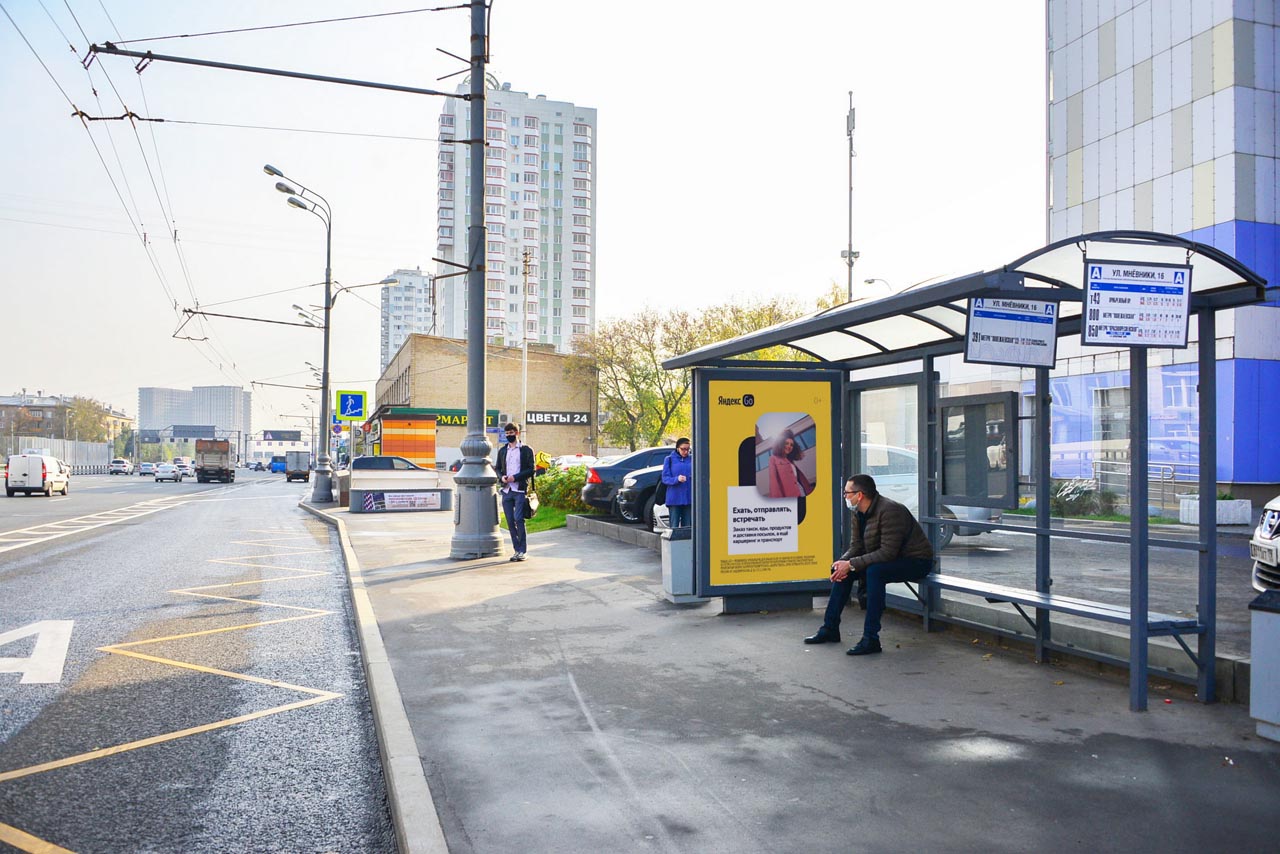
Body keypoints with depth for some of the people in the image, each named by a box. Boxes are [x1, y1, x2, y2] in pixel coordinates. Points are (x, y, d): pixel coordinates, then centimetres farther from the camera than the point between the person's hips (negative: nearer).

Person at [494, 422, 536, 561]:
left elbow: (531, 470, -2)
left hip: (520, 490, -5)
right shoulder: (502, 451, 18)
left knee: (518, 519, -14)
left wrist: (515, 477, -13)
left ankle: (522, 550, -7)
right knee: (510, 521, 3)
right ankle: (517, 549, 11)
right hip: (506, 490, 5)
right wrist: (501, 477, -2)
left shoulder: (526, 450, 3)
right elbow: (498, 468, 20)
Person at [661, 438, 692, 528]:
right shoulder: (669, 460, 2)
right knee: (674, 525, -2)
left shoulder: (691, 460, 9)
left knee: (687, 525, 6)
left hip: (688, 498, 3)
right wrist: (676, 479, -21)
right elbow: (665, 478, -3)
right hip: (674, 498, -3)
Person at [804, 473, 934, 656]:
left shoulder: (889, 511, -27)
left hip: (916, 562, -9)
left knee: (874, 571, -35)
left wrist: (851, 564, -30)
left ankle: (871, 639, -30)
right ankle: (830, 629, 8)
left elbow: (888, 552, -32)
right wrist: (843, 562, -18)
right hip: (890, 560, 9)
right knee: (842, 568, 2)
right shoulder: (859, 513, 2)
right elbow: (856, 546, 4)